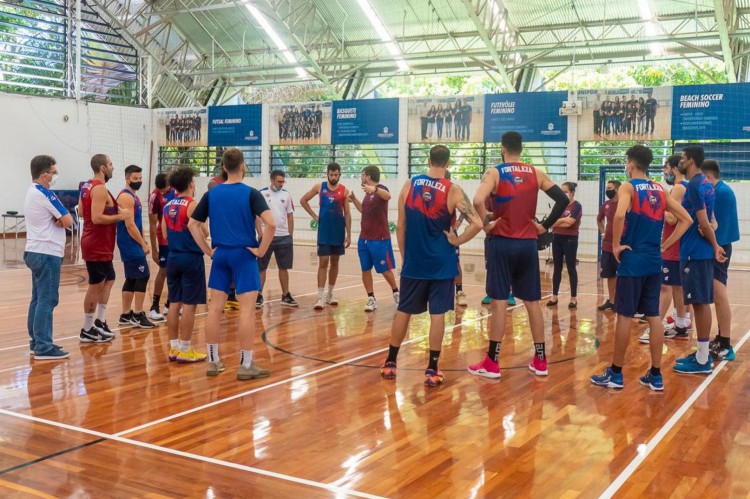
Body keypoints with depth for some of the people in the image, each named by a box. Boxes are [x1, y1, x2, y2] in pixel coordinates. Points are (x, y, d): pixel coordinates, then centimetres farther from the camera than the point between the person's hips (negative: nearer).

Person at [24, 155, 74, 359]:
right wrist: (61, 219, 5)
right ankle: (43, 347, -7)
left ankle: (37, 342, 18)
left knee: (38, 299, 13)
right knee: (47, 300, -8)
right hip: (47, 253, -10)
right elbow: (68, 221, -14)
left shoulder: (32, 192, 15)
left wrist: (56, 220, -8)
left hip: (36, 252, 10)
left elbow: (59, 218, 13)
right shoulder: (44, 194, -15)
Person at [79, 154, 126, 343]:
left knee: (108, 280, 19)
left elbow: (82, 212, 20)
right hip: (97, 246, -10)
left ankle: (99, 322, 21)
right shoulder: (100, 189, -19)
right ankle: (87, 330, 6)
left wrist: (113, 212, 18)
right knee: (96, 286, -2)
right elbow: (97, 218, -27)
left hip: (97, 244, 10)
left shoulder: (87, 186, 13)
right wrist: (119, 216, -16)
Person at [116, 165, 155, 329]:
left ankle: (126, 315, 18)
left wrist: (142, 242, 15)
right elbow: (130, 225, -21)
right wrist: (143, 244, -16)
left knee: (132, 278, 12)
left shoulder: (133, 196, 16)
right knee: (143, 276, -9)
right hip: (130, 244, -10)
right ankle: (138, 315, -5)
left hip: (132, 244, 10)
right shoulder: (126, 197, -15)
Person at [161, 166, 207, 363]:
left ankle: (174, 348, 16)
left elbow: (165, 235, 11)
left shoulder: (167, 206, 9)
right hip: (191, 258, -7)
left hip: (173, 257, 7)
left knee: (174, 303, 11)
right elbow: (203, 233, -15)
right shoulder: (192, 204, -12)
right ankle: (184, 350, 1)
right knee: (189, 305, -2)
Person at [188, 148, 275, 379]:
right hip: (244, 255, -5)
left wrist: (208, 250, 10)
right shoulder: (250, 193, -7)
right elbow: (271, 223, -20)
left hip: (220, 255, 5)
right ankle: (246, 365, 0)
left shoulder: (212, 194, 6)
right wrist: (261, 250, -9)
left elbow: (192, 225, 8)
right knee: (247, 310, -2)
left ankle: (213, 361, 15)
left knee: (215, 308, 8)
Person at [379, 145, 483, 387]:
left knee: (403, 311, 13)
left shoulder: (409, 185, 0)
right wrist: (457, 240, -3)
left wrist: (405, 256, 12)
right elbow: (477, 224, -17)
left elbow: (400, 227, 2)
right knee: (437, 314, 3)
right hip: (441, 263, -2)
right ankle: (431, 371, 4)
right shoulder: (453, 191, -8)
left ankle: (389, 364, 21)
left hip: (413, 262, 3)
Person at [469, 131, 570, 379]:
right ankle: (540, 361, 16)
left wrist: (486, 224, -9)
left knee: (499, 301, -2)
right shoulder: (536, 174, 7)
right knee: (532, 301, 10)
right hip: (528, 244, 4)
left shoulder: (494, 173, -5)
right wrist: (545, 226, 7)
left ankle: (492, 363, 2)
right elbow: (563, 199, 3)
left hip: (502, 243, -3)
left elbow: (478, 201, -23)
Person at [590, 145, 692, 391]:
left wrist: (616, 245, -15)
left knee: (624, 316, 1)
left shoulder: (628, 187, -8)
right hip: (653, 261, 6)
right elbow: (686, 219, 11)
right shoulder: (660, 190, 11)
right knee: (654, 317, 9)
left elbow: (619, 215, -28)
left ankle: (616, 374, 9)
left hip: (632, 260, -6)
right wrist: (665, 245, 10)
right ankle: (656, 375, 14)